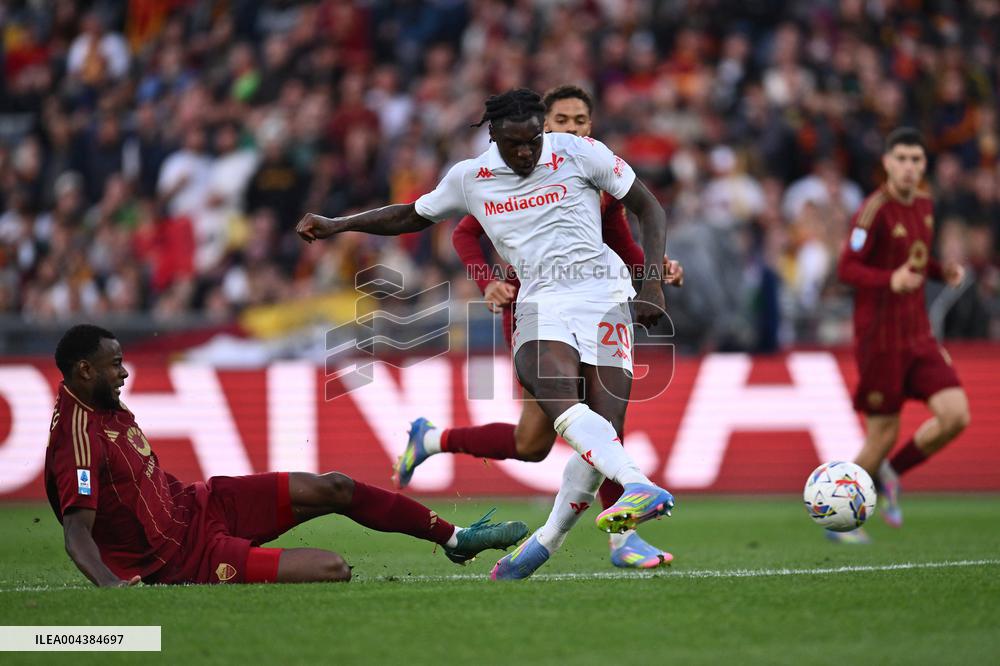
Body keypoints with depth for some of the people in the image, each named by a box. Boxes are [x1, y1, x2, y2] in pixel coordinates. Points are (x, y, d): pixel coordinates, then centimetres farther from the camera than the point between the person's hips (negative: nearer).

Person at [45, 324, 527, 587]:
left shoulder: (106, 407, 4)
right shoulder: (78, 438, -27)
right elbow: (76, 534, -34)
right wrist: (112, 584, -50)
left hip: (194, 505, 10)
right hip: (186, 556, -10)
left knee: (333, 489, 5)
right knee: (333, 570, -22)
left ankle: (455, 539, 20)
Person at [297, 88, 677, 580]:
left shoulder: (578, 152, 2)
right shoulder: (468, 178, 10)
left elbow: (649, 209, 7)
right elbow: (412, 216, 29)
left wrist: (653, 283, -3)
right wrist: (337, 225, 24)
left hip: (601, 295, -1)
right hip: (539, 304, 1)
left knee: (605, 431, -14)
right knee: (560, 401, -31)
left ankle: (546, 542, 0)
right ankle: (642, 489, -45)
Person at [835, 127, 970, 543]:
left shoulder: (924, 205, 9)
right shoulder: (875, 210, -14)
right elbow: (846, 268, -17)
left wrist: (943, 271, 2)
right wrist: (890, 281, -32)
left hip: (918, 335, 7)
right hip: (880, 337, -7)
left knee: (956, 416, -7)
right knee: (883, 434, -2)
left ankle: (890, 473, 16)